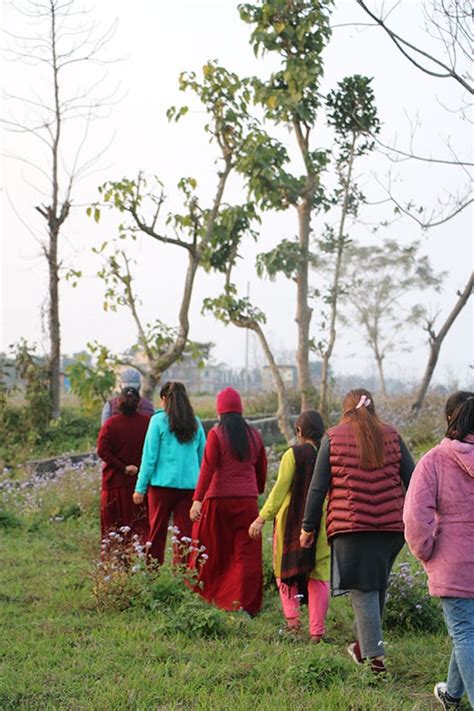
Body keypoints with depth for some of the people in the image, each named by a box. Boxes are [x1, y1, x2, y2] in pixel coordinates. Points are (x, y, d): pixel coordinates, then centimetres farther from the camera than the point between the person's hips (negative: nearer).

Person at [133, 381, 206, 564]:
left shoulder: (159, 420, -3)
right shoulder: (195, 423, 8)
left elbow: (149, 456, -4)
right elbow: (203, 458, 11)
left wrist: (140, 487, -1)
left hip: (163, 483, -3)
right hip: (190, 485, 3)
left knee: (157, 532, 6)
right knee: (185, 532, 4)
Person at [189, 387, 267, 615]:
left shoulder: (217, 434, -5)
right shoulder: (254, 435, 8)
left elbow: (208, 468, -13)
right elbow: (262, 470, 15)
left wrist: (198, 499, -16)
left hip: (219, 498, -3)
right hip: (247, 500, 3)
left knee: (212, 550, 10)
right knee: (246, 553, 4)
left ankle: (205, 595, 20)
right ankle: (243, 603, -1)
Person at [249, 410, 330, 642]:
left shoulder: (293, 454, -9)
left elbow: (280, 489, -15)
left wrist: (262, 518, -15)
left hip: (291, 521, -2)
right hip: (321, 524, 2)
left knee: (285, 569, 18)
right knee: (319, 576, 7)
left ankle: (292, 616, 1)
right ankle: (317, 631, 2)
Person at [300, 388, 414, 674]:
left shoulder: (333, 438, 2)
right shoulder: (392, 436, 10)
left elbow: (318, 487, 1)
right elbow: (413, 482, 10)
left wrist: (309, 527, 8)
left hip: (351, 527, -3)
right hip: (392, 526, 3)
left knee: (363, 591, -1)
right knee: (377, 586, 18)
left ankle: (376, 655, -5)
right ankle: (366, 644, 29)